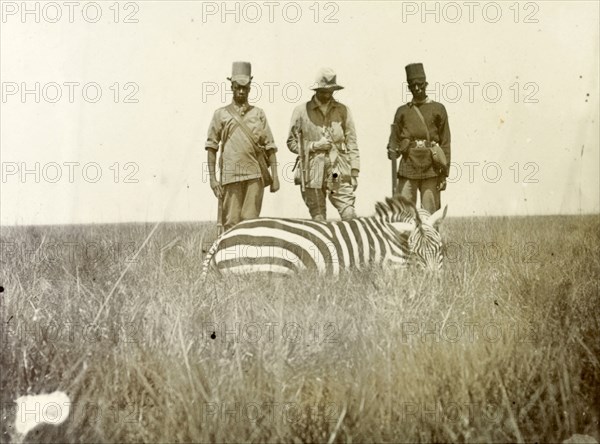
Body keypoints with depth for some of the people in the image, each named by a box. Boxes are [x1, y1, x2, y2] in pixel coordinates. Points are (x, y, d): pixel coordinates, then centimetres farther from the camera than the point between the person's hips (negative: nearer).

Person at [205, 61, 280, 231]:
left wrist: (275, 176, 4)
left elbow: (270, 147, 11)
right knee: (231, 221, -3)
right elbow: (211, 147, 8)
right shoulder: (221, 114, 10)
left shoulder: (258, 113, 13)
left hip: (255, 175, 1)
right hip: (230, 175, -1)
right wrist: (212, 178, 0)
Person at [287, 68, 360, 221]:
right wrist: (314, 146, -8)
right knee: (318, 219, 3)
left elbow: (352, 144, 10)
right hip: (312, 174, -1)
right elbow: (291, 142, 8)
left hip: (339, 174, 1)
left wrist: (354, 173, 5)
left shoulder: (343, 111, 10)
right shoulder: (301, 111, 5)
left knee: (349, 215, -10)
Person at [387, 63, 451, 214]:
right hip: (408, 169, 1)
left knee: (431, 216, 0)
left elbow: (445, 143, 6)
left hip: (431, 169, -1)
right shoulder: (402, 111, 12)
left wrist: (444, 172, 1)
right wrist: (392, 152, -11)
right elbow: (394, 139, 13)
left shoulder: (438, 109, 8)